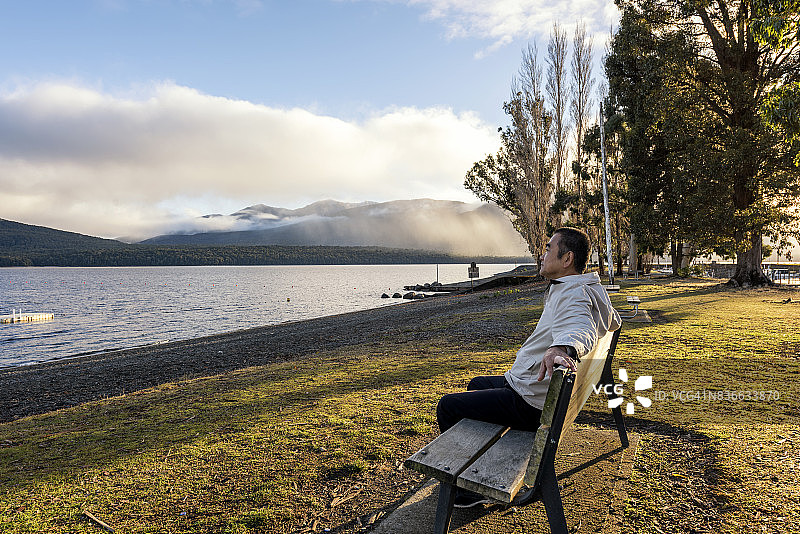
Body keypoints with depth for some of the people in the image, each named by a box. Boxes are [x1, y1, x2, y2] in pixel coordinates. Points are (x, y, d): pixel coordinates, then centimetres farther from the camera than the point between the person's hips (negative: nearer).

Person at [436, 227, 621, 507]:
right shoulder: (588, 289, 8)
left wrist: (563, 348, -66)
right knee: (477, 384, 31)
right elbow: (613, 321, 25)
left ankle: (472, 489, 8)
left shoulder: (574, 294, -24)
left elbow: (581, 329, -46)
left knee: (448, 406, -7)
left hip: (530, 403, -11)